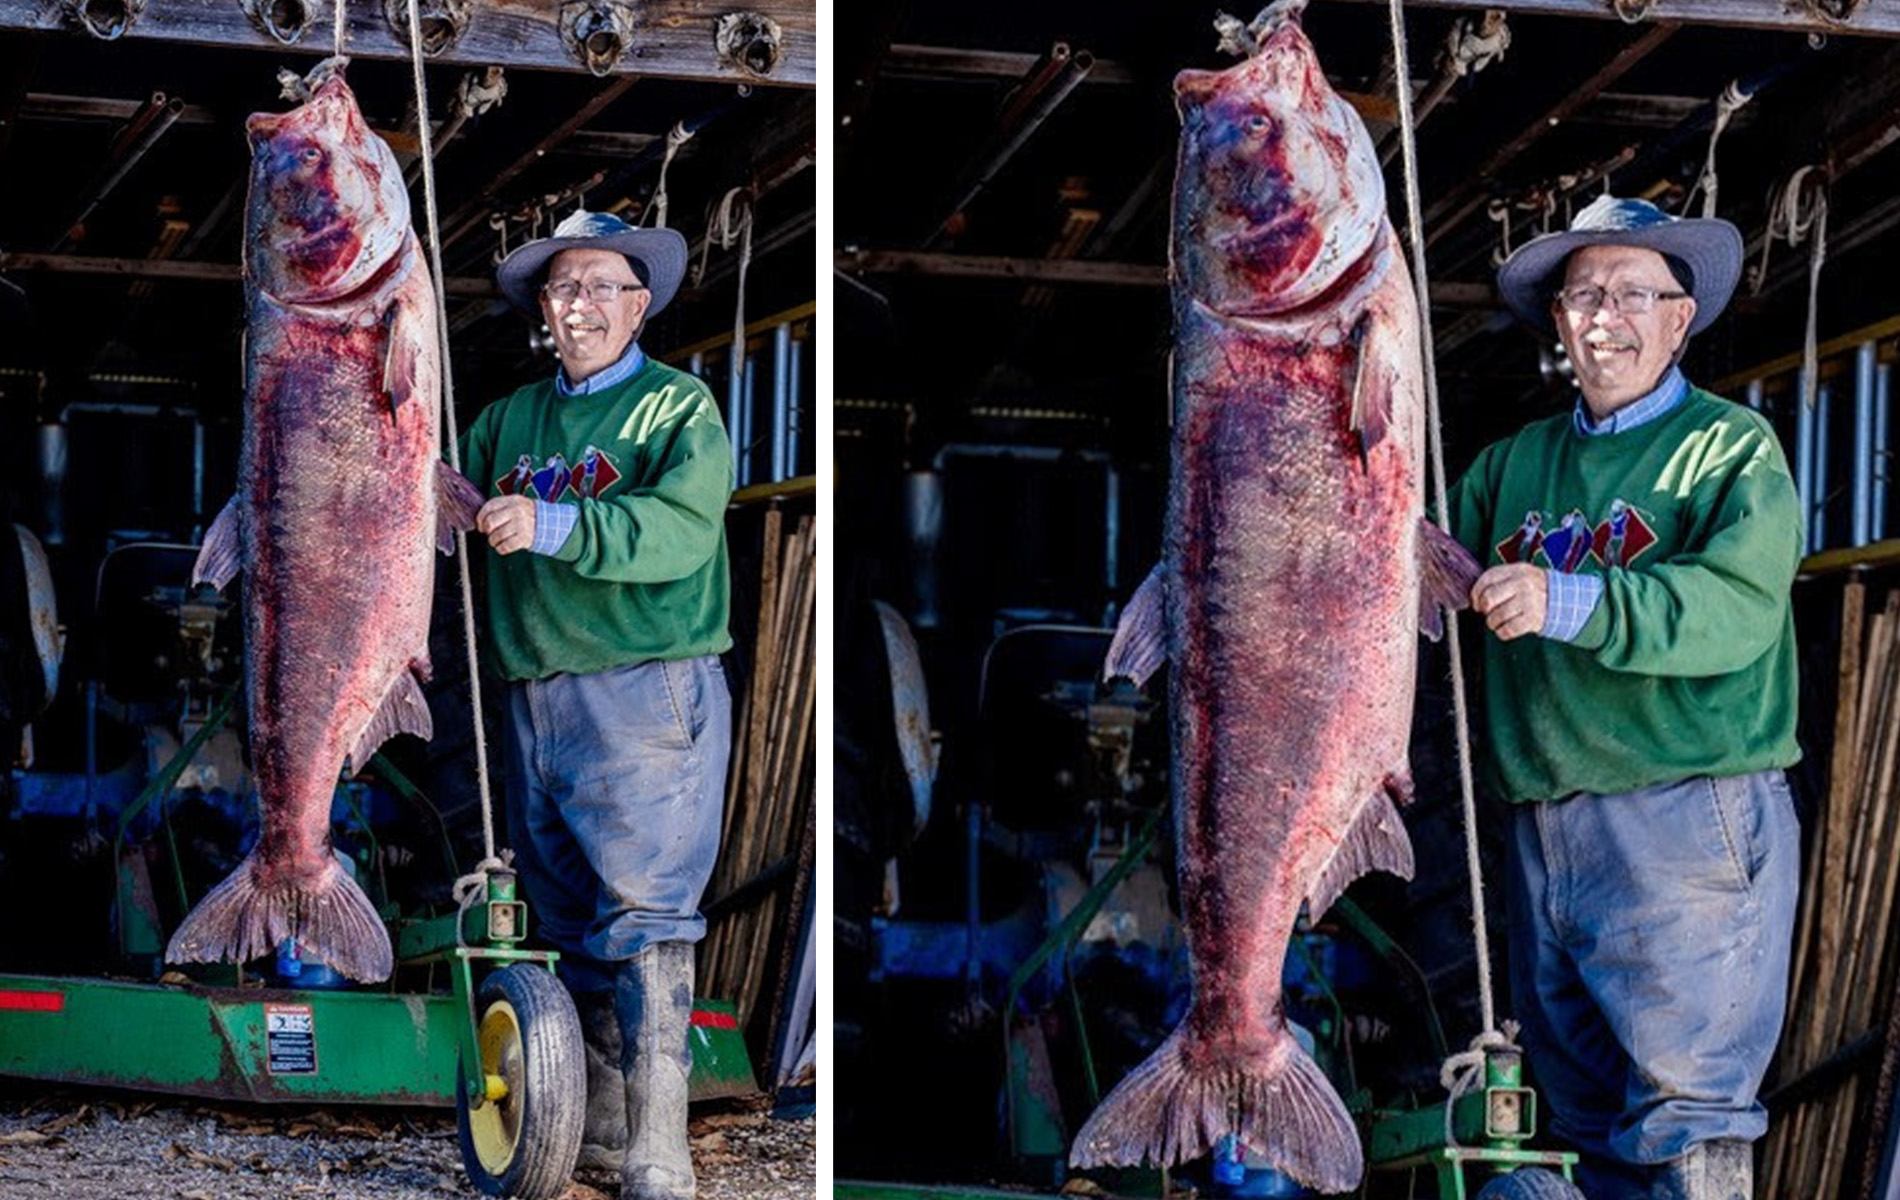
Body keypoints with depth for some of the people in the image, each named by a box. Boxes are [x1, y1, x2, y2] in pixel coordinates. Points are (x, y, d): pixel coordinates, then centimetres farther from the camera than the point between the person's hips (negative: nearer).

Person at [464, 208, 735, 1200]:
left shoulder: (679, 408, 1)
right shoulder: (509, 420, 18)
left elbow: (681, 529, -16)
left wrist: (555, 526, -28)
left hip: (646, 695, -6)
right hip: (533, 698, 6)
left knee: (644, 922, -10)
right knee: (569, 926, 9)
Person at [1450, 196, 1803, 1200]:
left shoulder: (1731, 448, 0)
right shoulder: (1514, 464, 18)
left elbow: (1738, 607, -16)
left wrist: (1566, 604, -29)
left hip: (1688, 823, -6)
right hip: (1544, 833, 6)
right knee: (1585, 1116, 10)